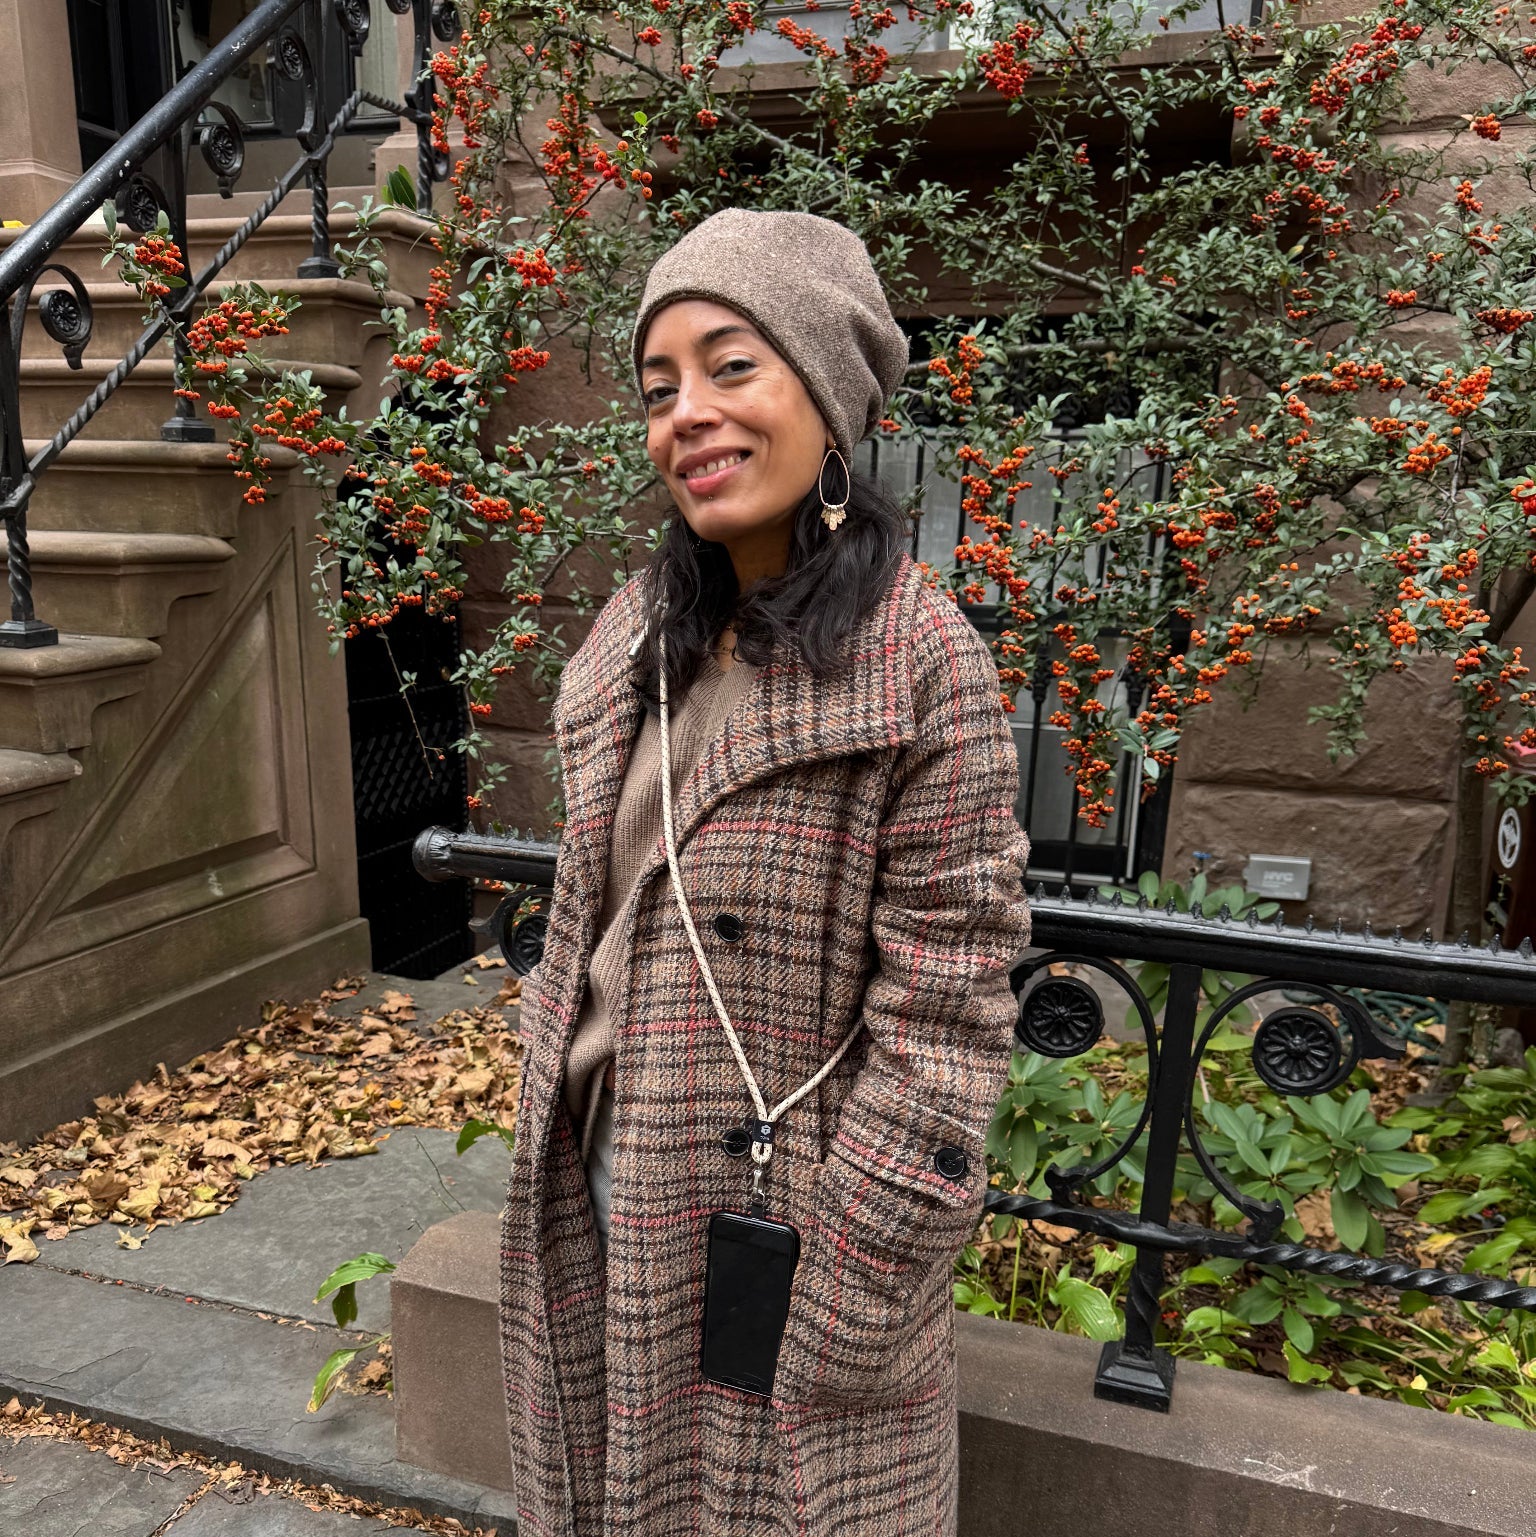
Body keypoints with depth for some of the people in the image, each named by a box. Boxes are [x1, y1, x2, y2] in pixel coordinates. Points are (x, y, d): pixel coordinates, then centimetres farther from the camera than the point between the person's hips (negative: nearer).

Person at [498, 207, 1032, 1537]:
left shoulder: (922, 662, -18)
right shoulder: (637, 633, 1)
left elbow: (943, 1016, -18)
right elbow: (586, 919, 9)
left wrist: (855, 1303, -15)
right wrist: (556, 1135, 11)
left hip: (783, 1214, -5)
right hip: (602, 1195, 6)